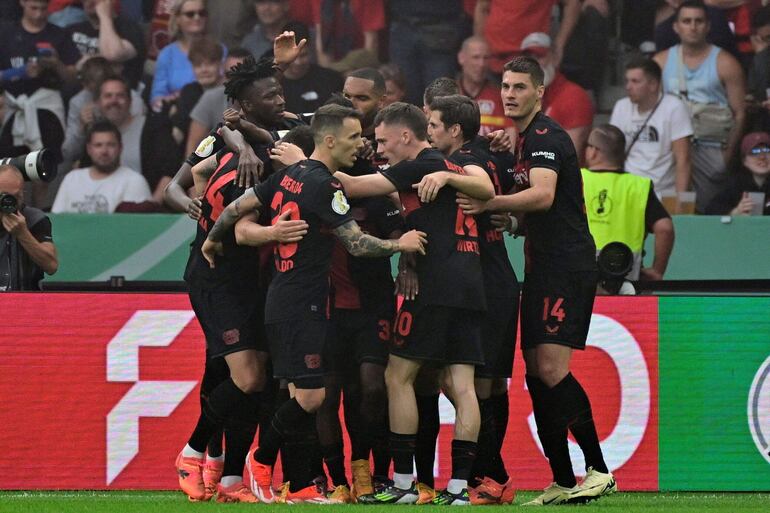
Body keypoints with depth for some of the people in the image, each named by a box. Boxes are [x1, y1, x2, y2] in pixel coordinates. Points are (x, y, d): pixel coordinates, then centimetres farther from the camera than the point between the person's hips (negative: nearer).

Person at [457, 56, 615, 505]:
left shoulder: (547, 137, -11)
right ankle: (563, 483, 7)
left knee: (551, 367, -18)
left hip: (567, 265, -10)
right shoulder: (524, 139, 19)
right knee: (537, 373, 6)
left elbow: (543, 195, -26)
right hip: (542, 268, 10)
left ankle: (598, 470, -14)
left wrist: (490, 204, -33)